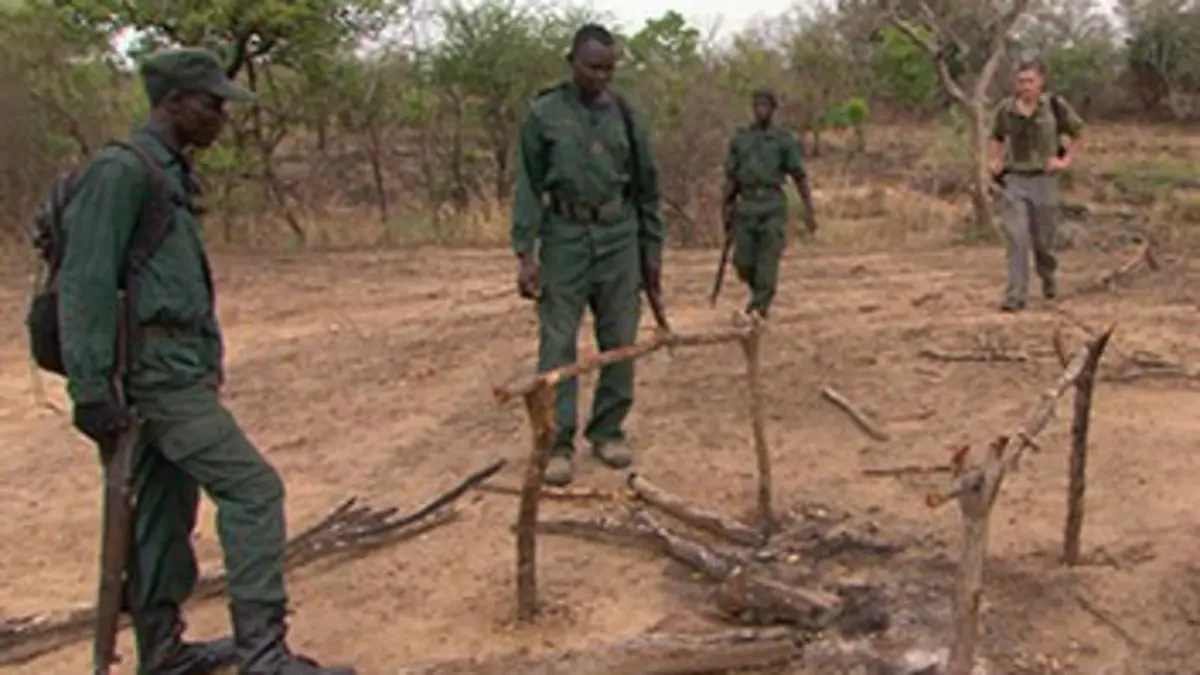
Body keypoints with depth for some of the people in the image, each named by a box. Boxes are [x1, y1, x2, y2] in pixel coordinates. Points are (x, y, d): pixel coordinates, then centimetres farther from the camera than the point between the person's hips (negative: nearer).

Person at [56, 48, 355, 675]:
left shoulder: (171, 175, 17)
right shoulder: (119, 172, -13)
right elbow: (85, 286, -17)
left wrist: (209, 357, 17)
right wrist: (90, 389, -20)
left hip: (180, 368, 10)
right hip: (160, 370, -10)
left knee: (166, 511, 14)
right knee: (251, 488, -12)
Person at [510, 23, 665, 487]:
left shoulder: (625, 116, 7)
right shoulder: (543, 114, -1)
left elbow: (646, 187, 12)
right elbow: (528, 187, -2)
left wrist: (652, 250, 9)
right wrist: (525, 253, -10)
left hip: (619, 238, 3)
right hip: (565, 238, -3)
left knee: (620, 340, 5)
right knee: (558, 343, -3)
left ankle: (608, 431, 18)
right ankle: (558, 443, 2)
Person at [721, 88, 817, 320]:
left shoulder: (785, 140, 2)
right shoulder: (739, 139, 10)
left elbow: (800, 177, 1)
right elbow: (731, 178, 11)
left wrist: (809, 210, -5)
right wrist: (727, 211, 8)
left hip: (773, 207, -3)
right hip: (746, 207, 3)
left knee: (767, 263, -10)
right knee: (743, 262, 1)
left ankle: (760, 307, -6)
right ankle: (759, 292, 30)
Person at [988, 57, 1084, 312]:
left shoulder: (1055, 106, -5)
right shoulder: (1006, 108, 1)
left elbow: (1077, 133, 9)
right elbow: (998, 137, 19)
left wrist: (1066, 160, -1)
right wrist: (994, 160, 3)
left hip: (1044, 179, -1)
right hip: (1014, 179, 1)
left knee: (1042, 238, 9)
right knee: (1016, 238, -9)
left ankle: (1048, 277, 40)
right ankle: (1015, 296, -8)